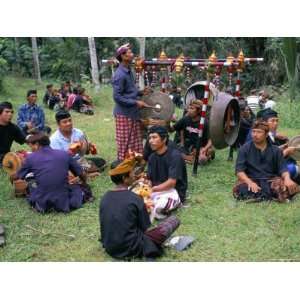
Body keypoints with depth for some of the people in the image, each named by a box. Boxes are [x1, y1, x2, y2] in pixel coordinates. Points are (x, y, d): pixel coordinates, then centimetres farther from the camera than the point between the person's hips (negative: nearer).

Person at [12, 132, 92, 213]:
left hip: (41, 203, -1)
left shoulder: (31, 158, 2)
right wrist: (84, 185, 35)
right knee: (78, 187, 30)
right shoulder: (64, 154, 5)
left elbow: (16, 177, 17)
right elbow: (81, 174, 13)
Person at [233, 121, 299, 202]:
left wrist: (287, 179, -20)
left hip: (271, 180, 2)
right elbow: (239, 170, -4)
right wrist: (249, 182, -23)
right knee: (239, 189, -36)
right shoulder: (245, 149, 5)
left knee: (292, 187, -26)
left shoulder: (275, 150, 11)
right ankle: (274, 195, -33)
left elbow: (282, 168, 4)